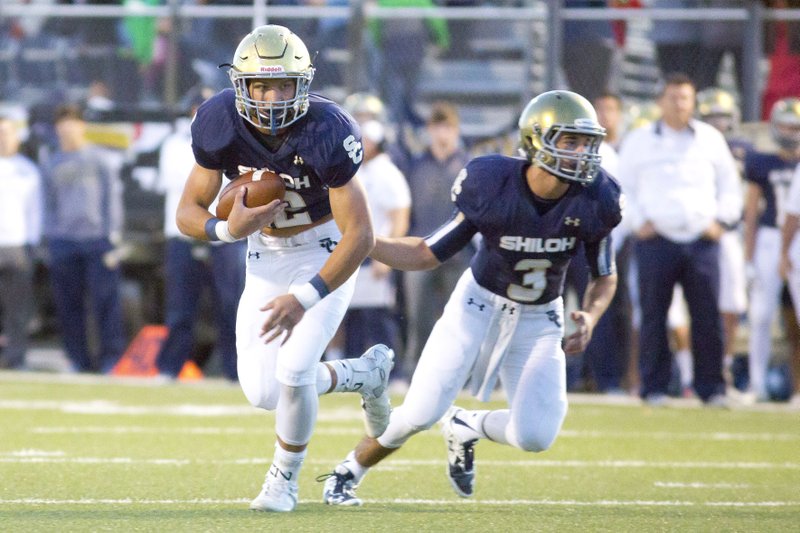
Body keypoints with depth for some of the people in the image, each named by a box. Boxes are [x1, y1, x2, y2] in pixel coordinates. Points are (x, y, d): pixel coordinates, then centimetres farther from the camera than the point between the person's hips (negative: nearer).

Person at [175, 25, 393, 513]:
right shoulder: (220, 125, -19)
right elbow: (189, 213, -10)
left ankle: (285, 480, 9)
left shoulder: (327, 133, -30)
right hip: (267, 257, 4)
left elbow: (360, 235, -28)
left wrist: (305, 298, -36)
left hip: (326, 254, -4)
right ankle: (365, 374, 26)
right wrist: (229, 229, -33)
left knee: (294, 369, -19)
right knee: (263, 392, -3)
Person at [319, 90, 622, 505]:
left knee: (535, 436, -14)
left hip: (539, 321, 2)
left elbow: (605, 276, 0)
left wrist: (590, 317, -21)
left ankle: (464, 429, 20)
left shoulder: (594, 201, -17)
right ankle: (347, 474, 15)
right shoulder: (491, 185, -23)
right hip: (480, 304, -2)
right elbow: (430, 254, -12)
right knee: (421, 413, -12)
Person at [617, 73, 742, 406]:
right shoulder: (639, 141, 7)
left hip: (702, 241, 1)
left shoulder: (711, 139, 11)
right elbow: (623, 188, 10)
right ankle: (654, 387, 5)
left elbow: (730, 185, 17)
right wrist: (638, 222, -2)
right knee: (653, 316, -1)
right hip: (656, 239, -1)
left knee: (707, 316, -2)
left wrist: (720, 220, 4)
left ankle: (711, 387, 5)